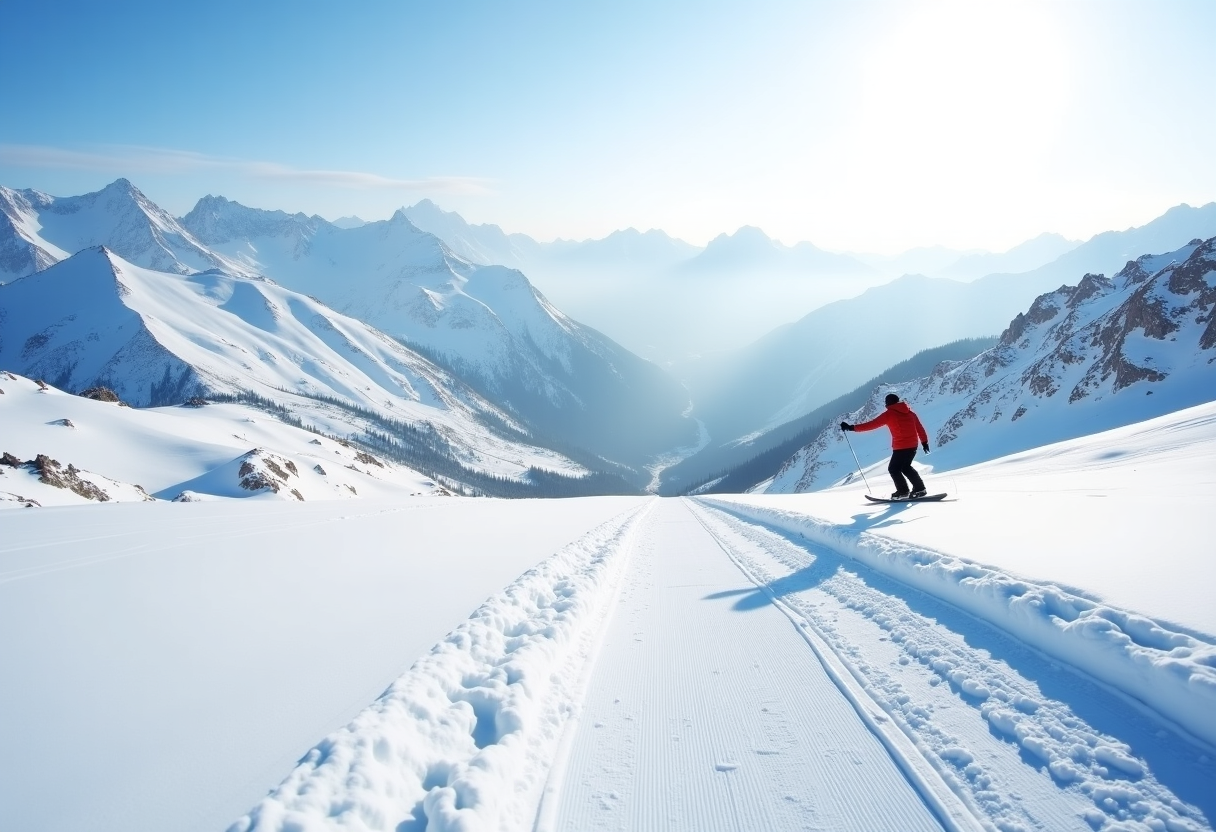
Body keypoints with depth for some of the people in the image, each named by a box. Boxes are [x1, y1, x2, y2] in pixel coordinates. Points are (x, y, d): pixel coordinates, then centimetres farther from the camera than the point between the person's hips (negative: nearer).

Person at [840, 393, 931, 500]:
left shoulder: (889, 414, -6)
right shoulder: (910, 412, 13)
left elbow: (872, 424, -9)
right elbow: (919, 427, 12)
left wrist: (852, 427, -7)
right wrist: (924, 442, 20)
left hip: (901, 446, -7)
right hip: (913, 445, 7)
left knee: (893, 469, 7)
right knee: (905, 467, 22)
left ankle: (903, 491, 5)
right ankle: (919, 489, 19)